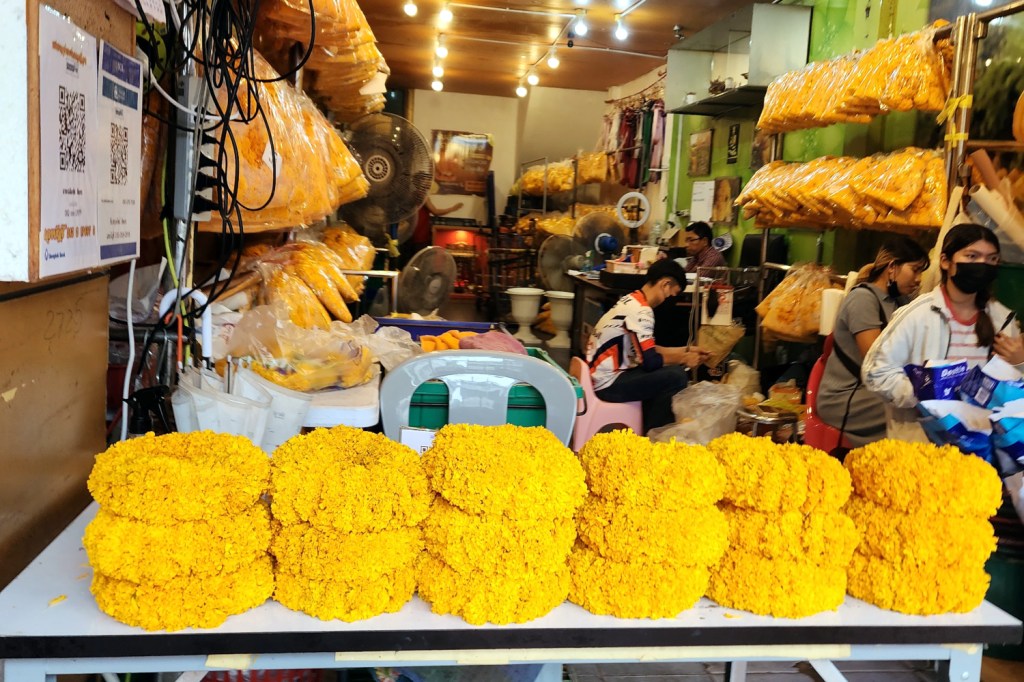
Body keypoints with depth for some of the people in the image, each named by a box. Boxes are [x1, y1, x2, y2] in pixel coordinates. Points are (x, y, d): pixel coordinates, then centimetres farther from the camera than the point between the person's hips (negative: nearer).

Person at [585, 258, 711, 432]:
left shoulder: (632, 301, 10)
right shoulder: (640, 311, -20)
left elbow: (647, 350, 18)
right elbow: (649, 362, -22)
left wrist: (686, 350, 18)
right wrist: (683, 359, -6)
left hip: (606, 375, 10)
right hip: (608, 383, -10)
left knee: (667, 371, 17)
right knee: (676, 376, -18)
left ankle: (651, 428, 21)